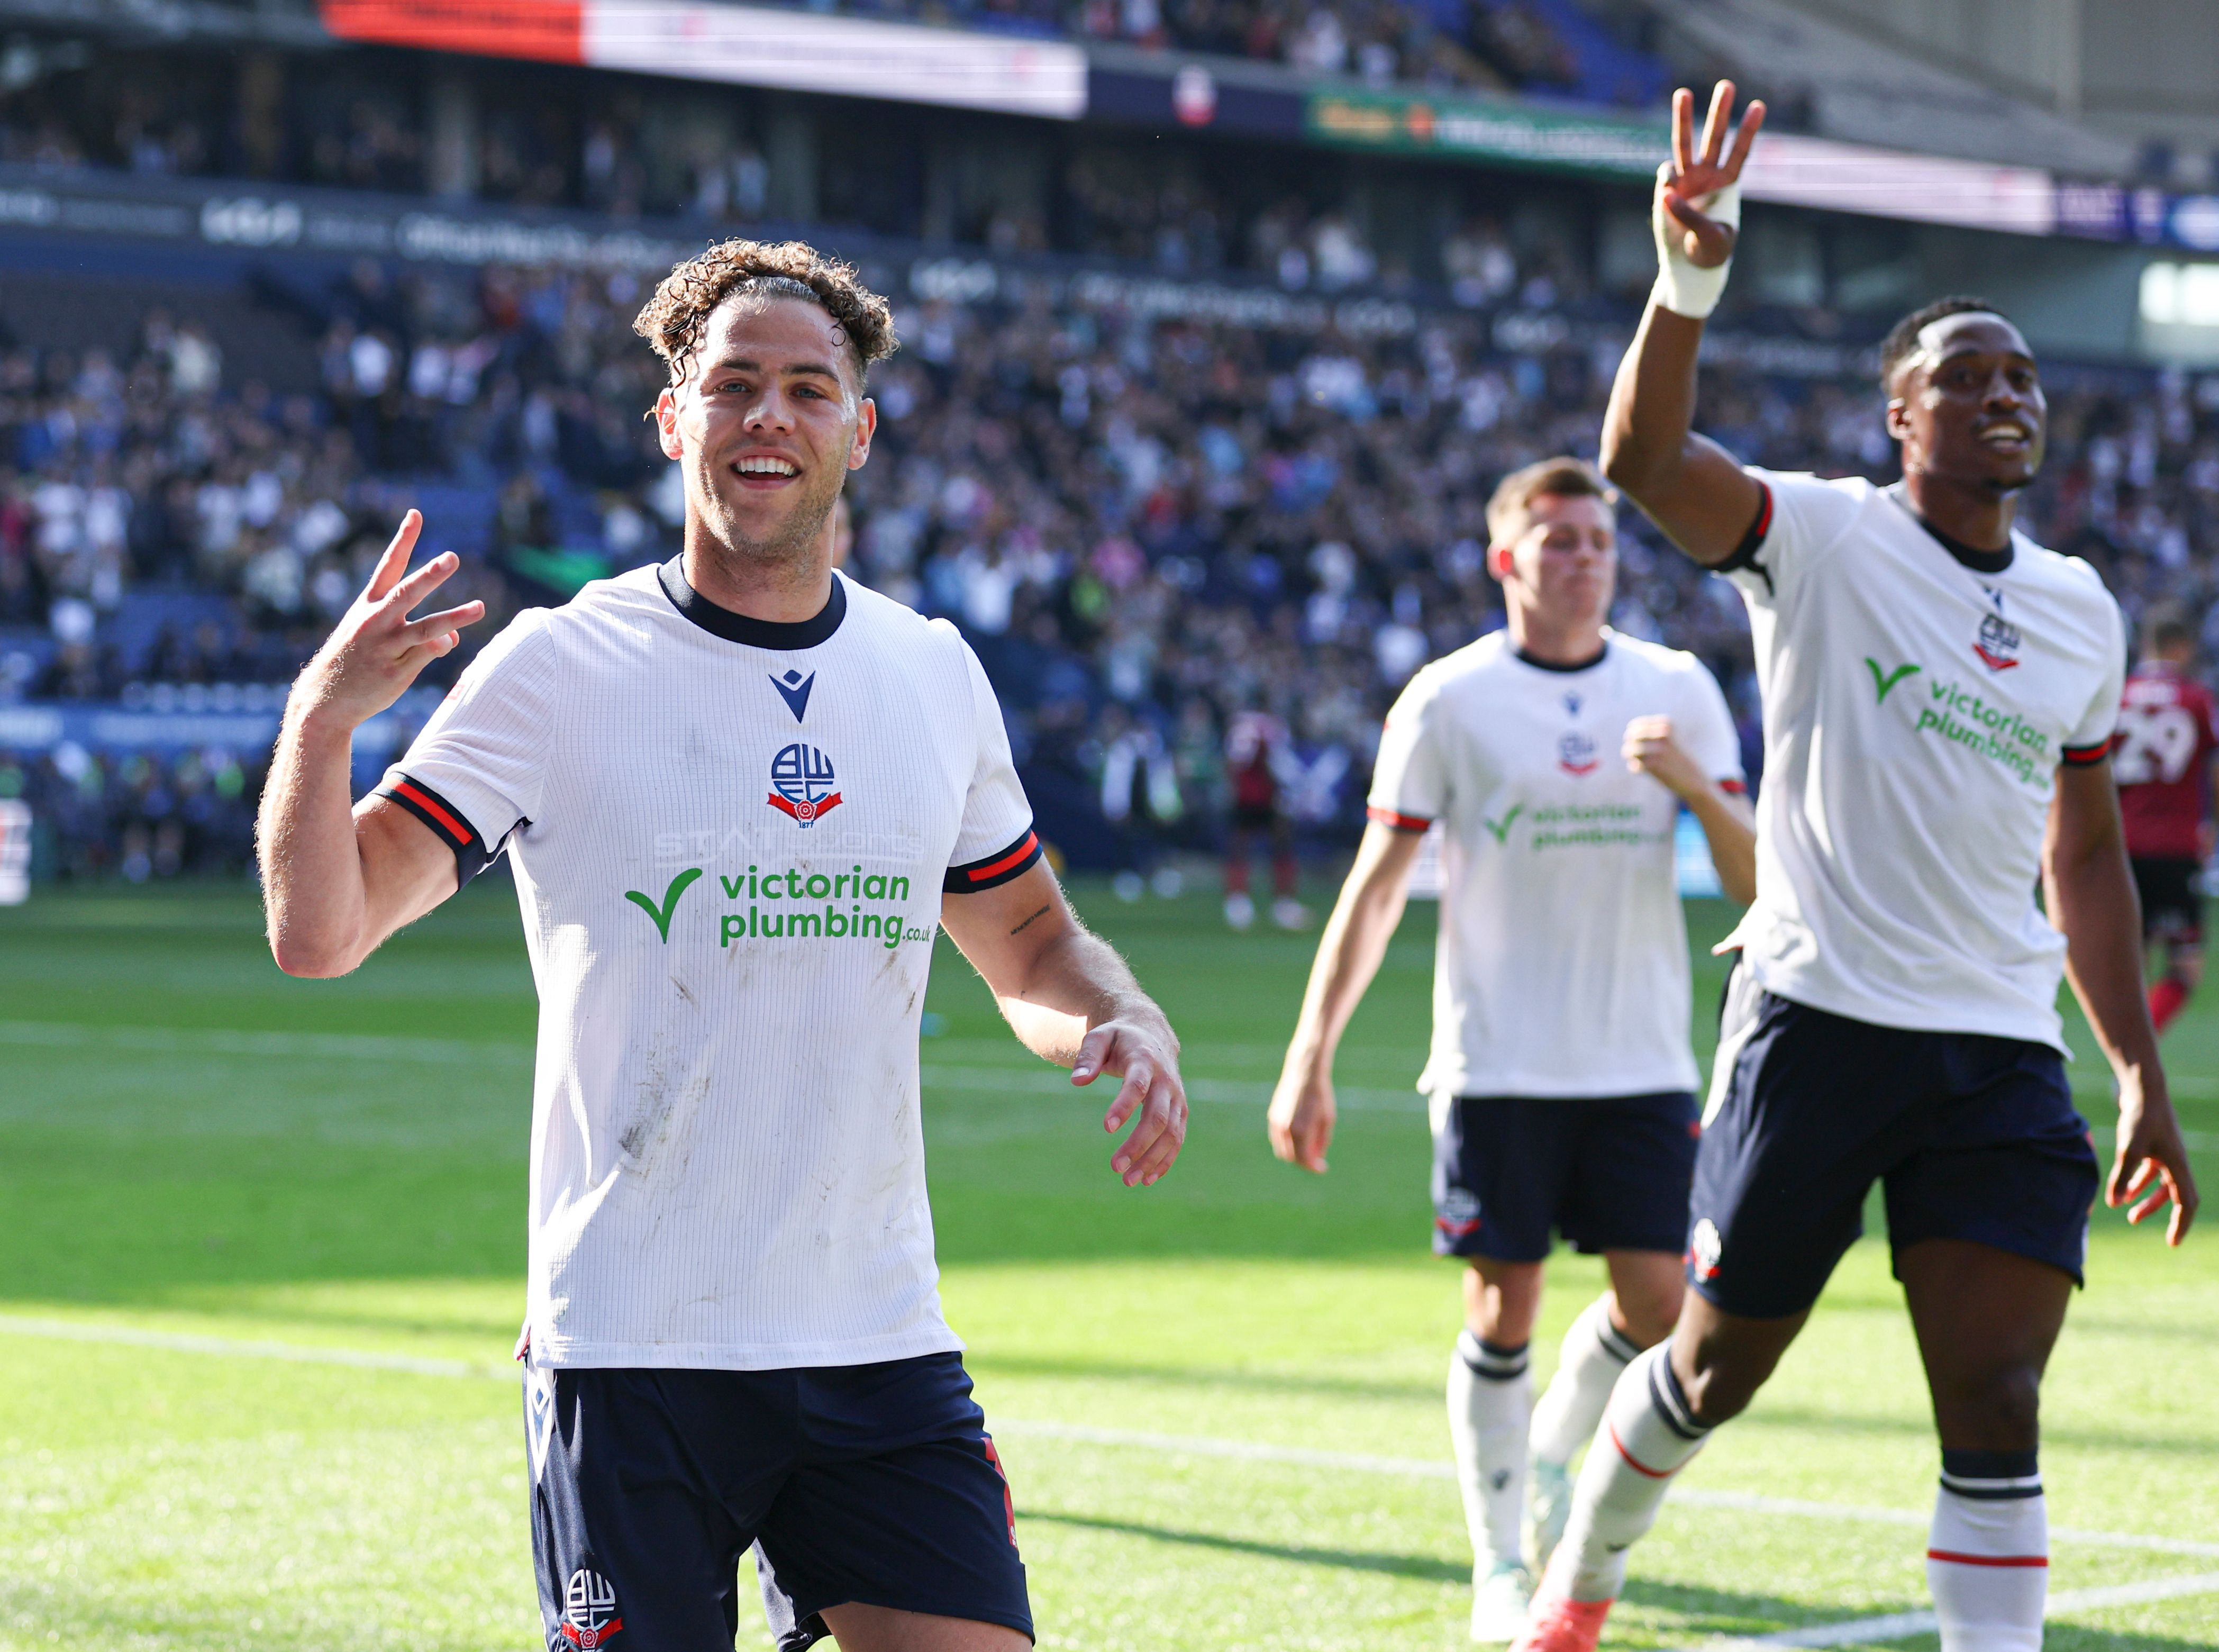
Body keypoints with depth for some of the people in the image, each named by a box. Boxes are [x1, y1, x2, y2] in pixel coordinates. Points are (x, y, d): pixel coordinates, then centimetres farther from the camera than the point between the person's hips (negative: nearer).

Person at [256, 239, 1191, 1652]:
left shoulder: (933, 673, 9)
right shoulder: (559, 669, -4)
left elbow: (1027, 937, 22)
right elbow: (321, 932, -9)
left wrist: (1126, 1027, 1)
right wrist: (322, 721, -26)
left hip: (882, 1339, 4)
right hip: (633, 1355, -4)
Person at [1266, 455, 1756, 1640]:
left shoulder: (1678, 690, 6)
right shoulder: (1448, 701, -1)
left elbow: (1754, 880, 4)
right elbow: (1376, 885, 0)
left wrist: (1698, 786, -17)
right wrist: (1311, 1056, -5)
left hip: (1641, 1060, 3)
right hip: (1497, 1062, -3)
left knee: (1655, 1302, -2)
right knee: (1503, 1311, -2)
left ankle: (1550, 1455, 27)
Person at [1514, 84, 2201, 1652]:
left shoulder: (2083, 611, 12)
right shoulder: (1823, 539, -5)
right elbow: (1647, 458, -25)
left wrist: (2144, 1078, 16)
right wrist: (1690, 277, -42)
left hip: (2002, 1050, 4)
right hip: (1819, 1020, -4)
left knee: (1997, 1414, -7)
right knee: (1718, 1365, 10)